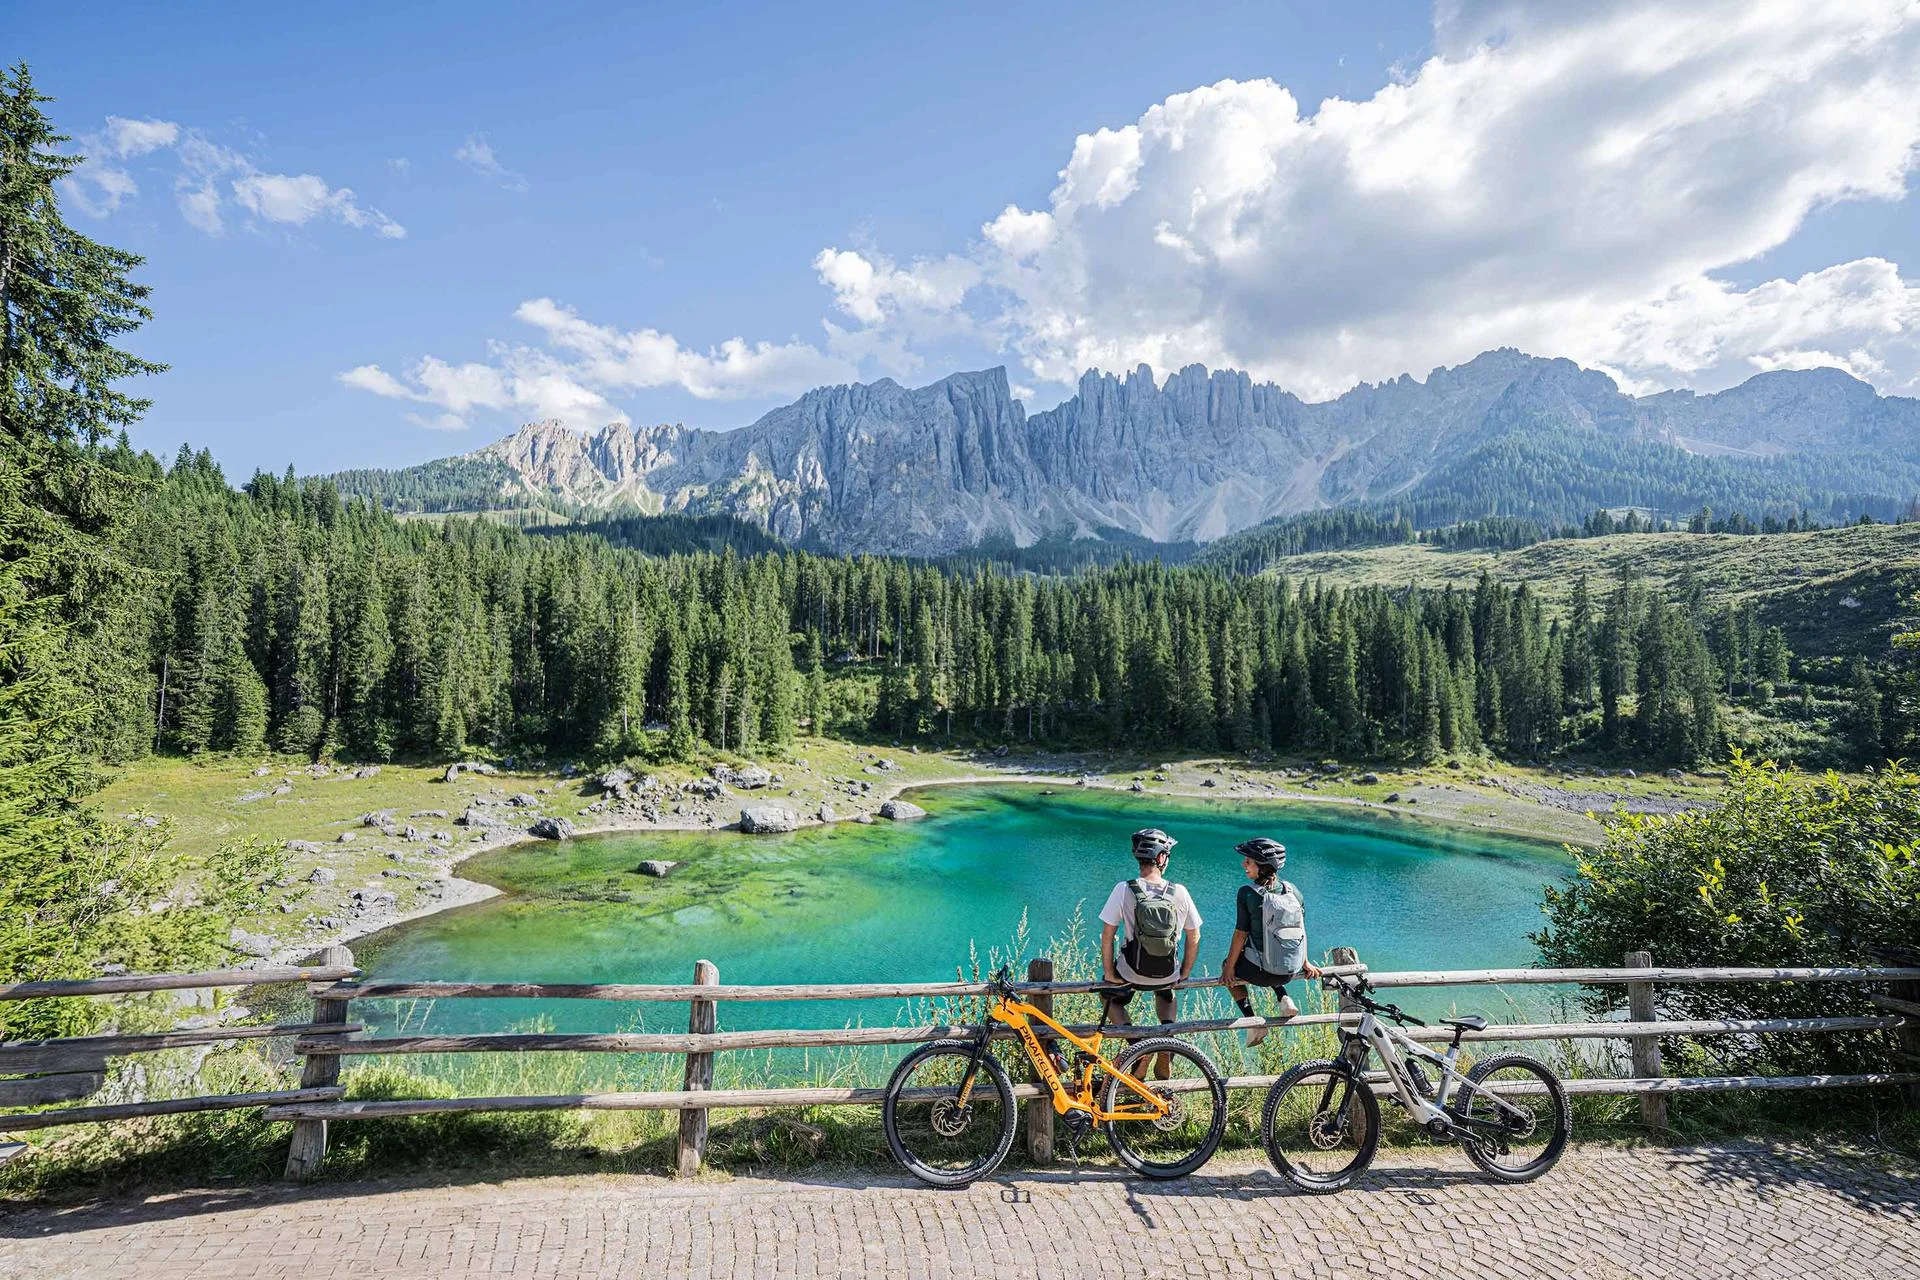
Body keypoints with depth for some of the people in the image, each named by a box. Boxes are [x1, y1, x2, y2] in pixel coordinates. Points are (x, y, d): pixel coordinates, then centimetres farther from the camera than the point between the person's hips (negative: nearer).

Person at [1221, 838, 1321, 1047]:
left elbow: (1241, 934, -12)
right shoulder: (1293, 891, -1)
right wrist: (1305, 963, 22)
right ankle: (1284, 1000, 20)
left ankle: (1250, 1018, 12)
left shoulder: (1248, 893, -16)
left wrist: (1229, 967, 0)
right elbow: (1301, 930, 8)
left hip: (1260, 972, -5)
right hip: (1292, 972, 5)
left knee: (1228, 965, 27)